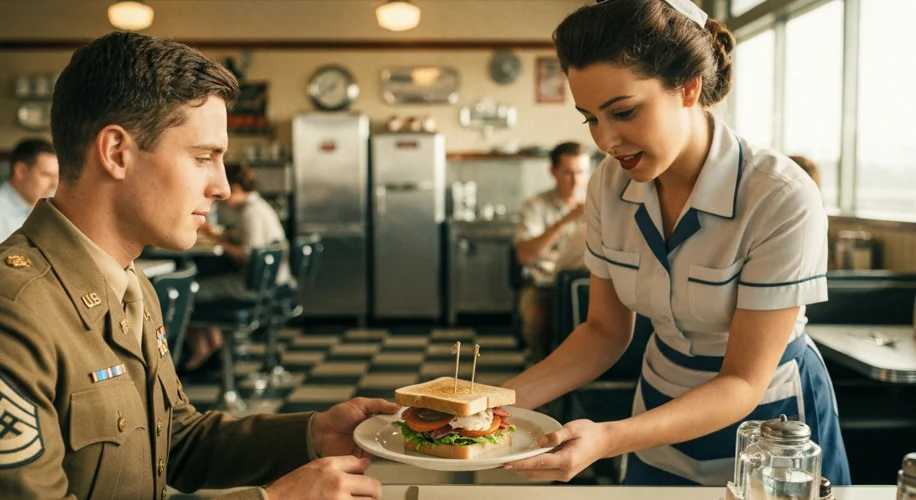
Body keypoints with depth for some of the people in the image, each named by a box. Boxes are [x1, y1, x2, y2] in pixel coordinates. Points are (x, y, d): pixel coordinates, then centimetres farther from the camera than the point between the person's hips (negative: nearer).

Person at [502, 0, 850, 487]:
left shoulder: (782, 200, -28)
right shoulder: (609, 185, -12)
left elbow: (743, 382, -23)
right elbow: (605, 332, -4)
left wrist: (608, 440, -37)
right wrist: (504, 398, -19)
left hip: (767, 425, -4)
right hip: (663, 415, 4)